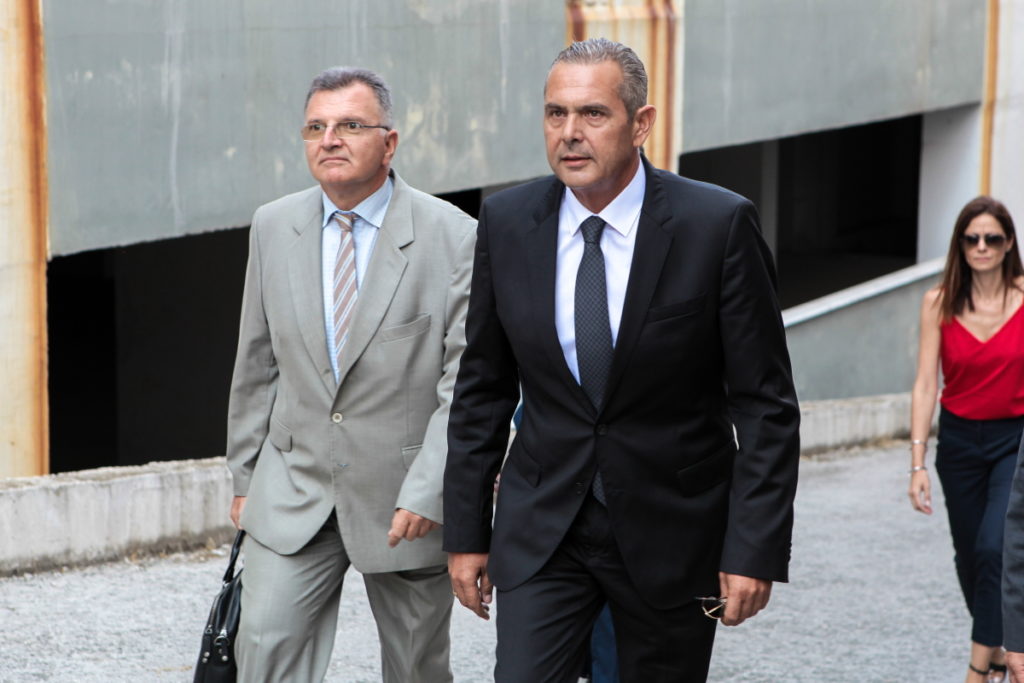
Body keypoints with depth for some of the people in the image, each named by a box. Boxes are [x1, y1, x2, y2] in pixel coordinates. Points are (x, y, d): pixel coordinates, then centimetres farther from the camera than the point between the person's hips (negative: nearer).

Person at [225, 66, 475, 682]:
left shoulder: (453, 236, -9)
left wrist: (427, 491, -17)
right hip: (292, 493, 3)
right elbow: (257, 365, 12)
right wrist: (244, 477, 12)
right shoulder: (273, 228, 5)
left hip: (409, 498, -3)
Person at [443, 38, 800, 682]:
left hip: (671, 532, -2)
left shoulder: (720, 225, -11)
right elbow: (482, 390, 7)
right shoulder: (507, 222, -1)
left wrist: (756, 550, -13)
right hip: (541, 527, 2)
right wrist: (466, 532, 5)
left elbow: (765, 404, -9)